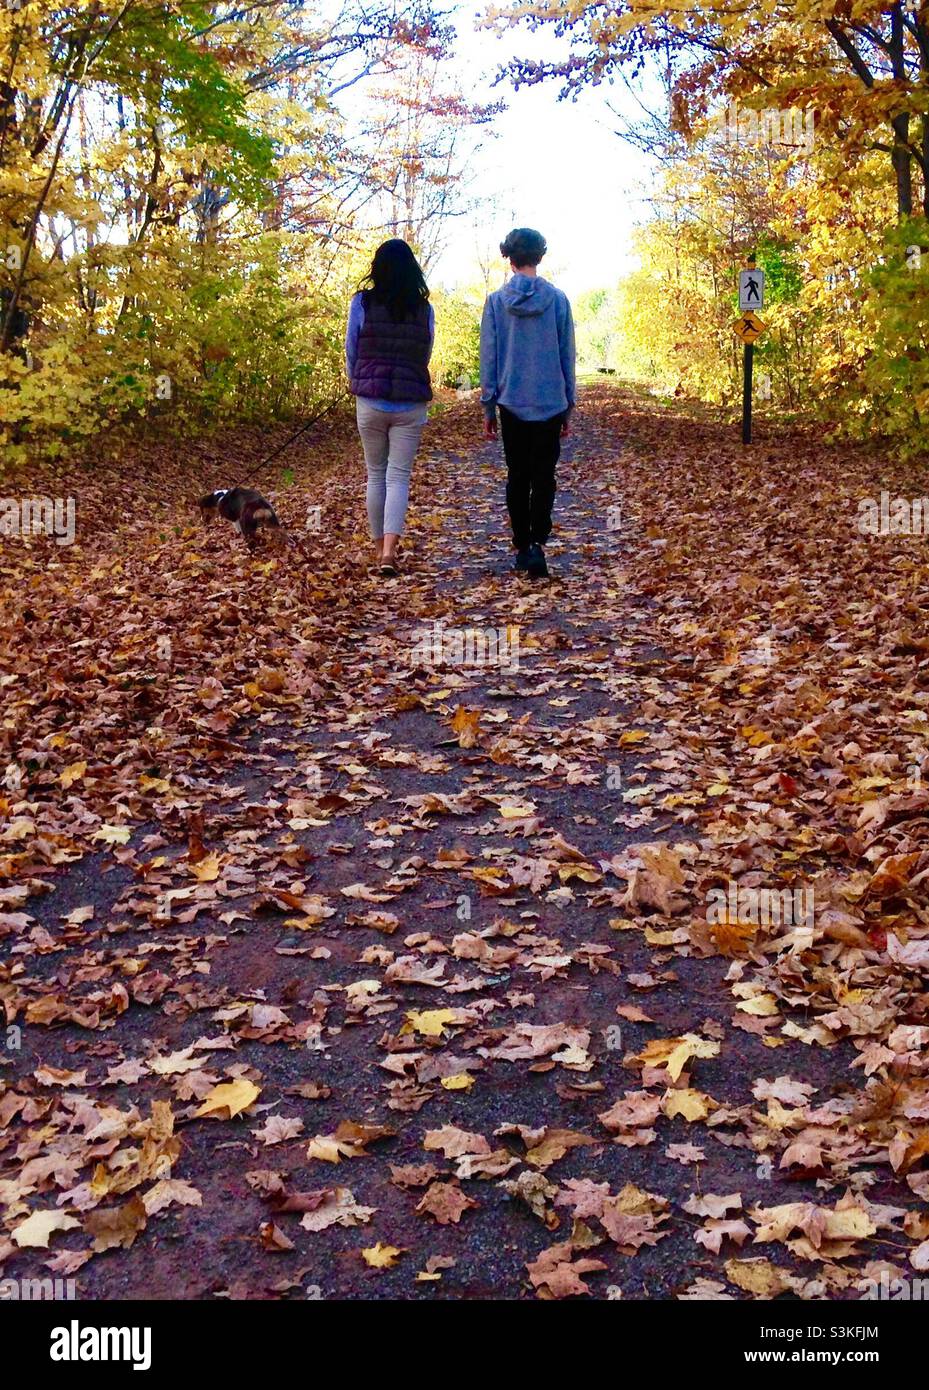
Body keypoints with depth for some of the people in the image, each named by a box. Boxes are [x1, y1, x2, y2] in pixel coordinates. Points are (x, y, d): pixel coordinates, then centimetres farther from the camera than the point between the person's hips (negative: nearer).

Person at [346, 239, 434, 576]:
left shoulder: (362, 303, -4)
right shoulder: (424, 310, 0)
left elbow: (351, 351, 4)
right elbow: (425, 356, 9)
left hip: (370, 401, 0)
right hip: (411, 404, 0)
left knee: (376, 475, 13)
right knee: (399, 476, 1)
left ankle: (380, 548, 18)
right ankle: (389, 548, -15)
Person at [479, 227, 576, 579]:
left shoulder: (496, 301, -2)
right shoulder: (557, 299, -1)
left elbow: (488, 357, 0)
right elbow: (567, 356, 3)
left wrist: (488, 407, 7)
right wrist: (568, 407, 11)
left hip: (511, 402, 0)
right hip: (550, 402, 0)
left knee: (517, 476, 11)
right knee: (543, 476, 3)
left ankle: (522, 547, 14)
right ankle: (536, 543, -15)